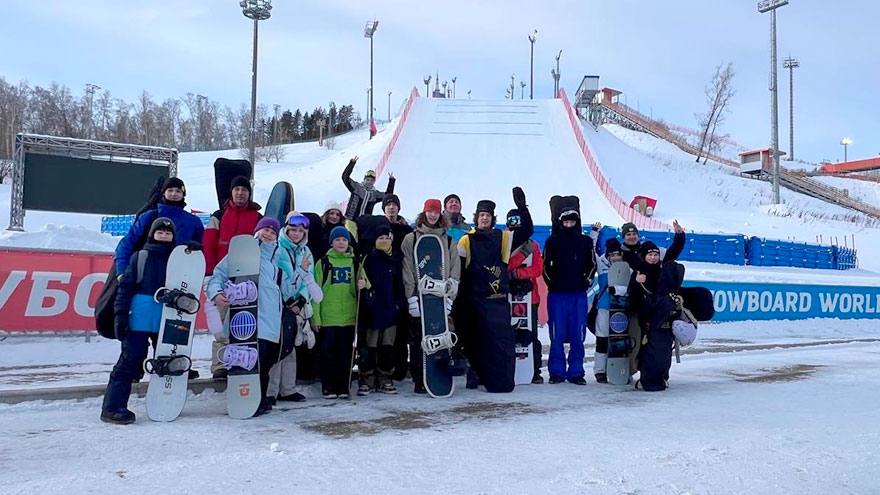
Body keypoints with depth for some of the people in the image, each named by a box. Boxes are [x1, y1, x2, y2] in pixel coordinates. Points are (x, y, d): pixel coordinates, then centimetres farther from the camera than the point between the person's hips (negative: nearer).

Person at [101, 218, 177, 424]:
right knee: (131, 360, -4)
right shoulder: (139, 257, 2)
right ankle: (113, 407, 3)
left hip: (167, 322, 3)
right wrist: (121, 314, -7)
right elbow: (125, 286, 0)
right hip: (140, 319, -3)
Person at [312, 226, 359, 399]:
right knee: (328, 351, 1)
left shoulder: (354, 262, 12)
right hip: (328, 317, -2)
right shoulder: (323, 262, 4)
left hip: (349, 316, 2)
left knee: (346, 352, 6)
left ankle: (343, 387, 15)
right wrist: (316, 316, -6)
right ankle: (328, 387, 11)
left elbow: (358, 288, 18)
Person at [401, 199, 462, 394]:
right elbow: (407, 270, 1)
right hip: (418, 297, -2)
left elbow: (455, 271, 12)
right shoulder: (411, 239, 7)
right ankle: (419, 380, 6)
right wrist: (411, 296, -7)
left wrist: (449, 294, 1)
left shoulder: (448, 241, 14)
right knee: (418, 339, -1)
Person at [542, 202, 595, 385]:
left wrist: (586, 281, 5)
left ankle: (576, 372, 11)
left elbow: (591, 264, 15)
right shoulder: (552, 241, 5)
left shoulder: (586, 241, 9)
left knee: (577, 335, 3)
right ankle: (557, 372, 8)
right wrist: (551, 282, 0)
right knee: (557, 336, 0)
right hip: (557, 294, -1)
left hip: (579, 294, 1)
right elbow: (545, 265, 8)